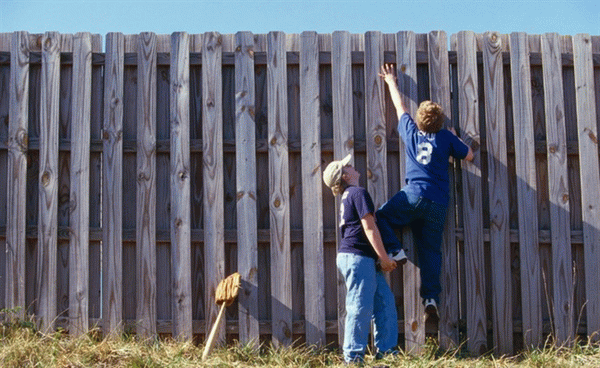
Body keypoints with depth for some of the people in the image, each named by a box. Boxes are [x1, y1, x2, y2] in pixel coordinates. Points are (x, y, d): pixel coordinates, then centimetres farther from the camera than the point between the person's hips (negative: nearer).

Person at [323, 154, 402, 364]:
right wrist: (384, 257, -13)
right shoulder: (359, 193, -7)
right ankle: (353, 356, -5)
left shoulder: (348, 197, 22)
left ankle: (386, 351, 12)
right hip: (357, 256, -10)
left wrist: (381, 258, 23)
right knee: (361, 307, -8)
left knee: (385, 302, 9)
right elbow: (369, 227, -14)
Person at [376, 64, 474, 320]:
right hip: (438, 203, 2)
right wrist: (455, 138, 32)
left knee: (381, 217, 14)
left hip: (414, 195, -2)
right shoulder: (446, 138, 8)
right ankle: (431, 298, -2)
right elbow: (469, 156, 18)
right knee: (431, 250, 4)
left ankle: (394, 250, -8)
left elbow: (400, 106, 25)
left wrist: (391, 82, 39)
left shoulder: (411, 132, 9)